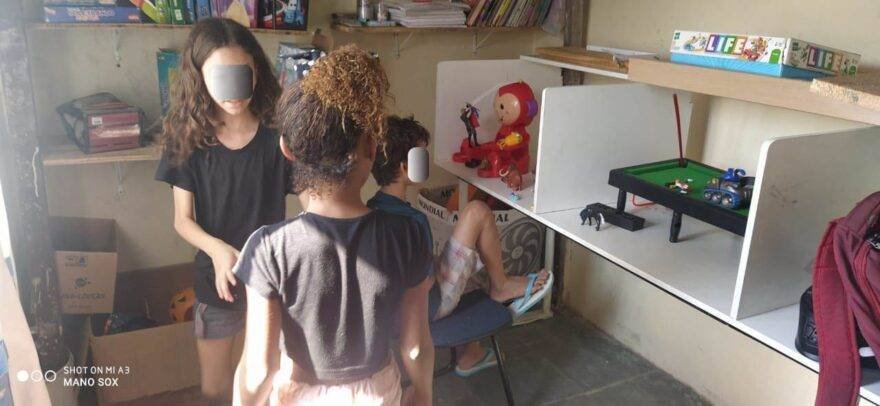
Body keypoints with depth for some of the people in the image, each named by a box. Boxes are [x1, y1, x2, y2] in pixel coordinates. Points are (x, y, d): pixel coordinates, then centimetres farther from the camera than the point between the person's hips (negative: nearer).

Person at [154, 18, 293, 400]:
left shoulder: (278, 134, -13)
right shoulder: (188, 139, -9)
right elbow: (183, 219, -6)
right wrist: (217, 249, -25)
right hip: (217, 278, 1)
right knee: (214, 388, 16)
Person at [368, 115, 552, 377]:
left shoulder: (373, 208, -1)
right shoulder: (411, 220, -27)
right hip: (429, 307, -8)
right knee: (477, 212, -11)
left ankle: (470, 356, 37)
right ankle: (501, 287, 14)